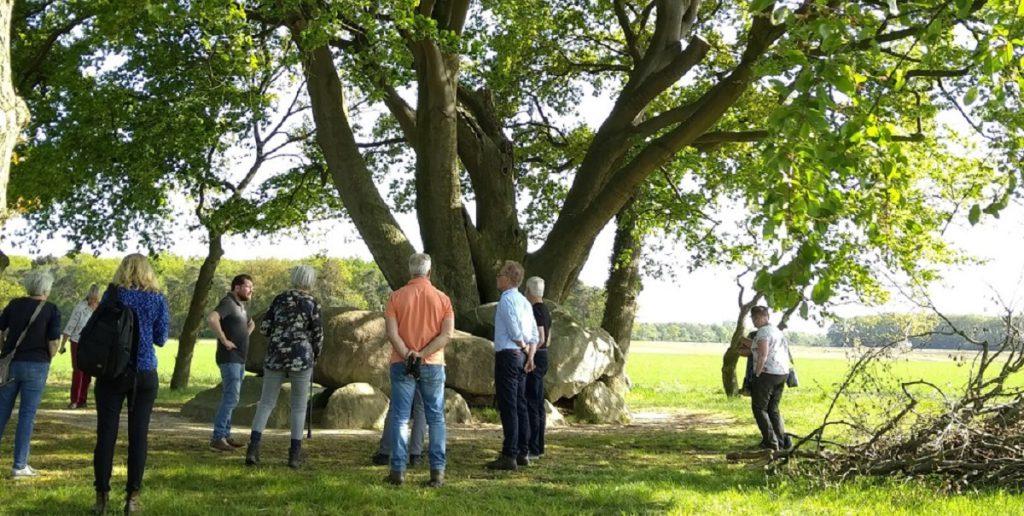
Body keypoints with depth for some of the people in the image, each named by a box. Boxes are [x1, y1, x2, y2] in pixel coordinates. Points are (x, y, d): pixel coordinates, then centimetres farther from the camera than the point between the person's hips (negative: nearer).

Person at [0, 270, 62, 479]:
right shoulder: (51, 310, -5)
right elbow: (54, 342, -10)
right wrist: (48, 359, 8)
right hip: (36, 365, -3)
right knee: (27, 415, 2)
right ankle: (19, 466, 4)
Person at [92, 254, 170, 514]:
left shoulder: (113, 294, -2)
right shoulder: (157, 299, 1)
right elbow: (161, 338, 4)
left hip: (112, 372, 0)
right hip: (145, 374, 1)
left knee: (106, 433, 5)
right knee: (138, 434, 4)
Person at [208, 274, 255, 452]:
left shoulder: (241, 305, 16)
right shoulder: (227, 303, -13)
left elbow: (251, 324, 36)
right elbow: (211, 318, -33)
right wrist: (224, 340, -26)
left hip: (239, 360, 10)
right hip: (229, 359, -10)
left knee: (230, 398, 13)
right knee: (231, 398, -13)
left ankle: (225, 435, 20)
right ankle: (217, 438, -10)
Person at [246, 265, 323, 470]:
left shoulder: (280, 298, 7)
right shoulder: (313, 303, -3)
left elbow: (264, 328, 5)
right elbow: (318, 335, -3)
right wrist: (315, 356, 16)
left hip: (275, 357, 3)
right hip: (301, 359, -3)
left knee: (266, 403, 9)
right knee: (299, 406, 8)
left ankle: (253, 447, -6)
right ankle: (295, 454, 5)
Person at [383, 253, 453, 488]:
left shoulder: (397, 297, -1)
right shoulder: (442, 298, 2)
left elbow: (391, 332, -10)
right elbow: (447, 333, -8)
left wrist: (407, 355, -12)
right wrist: (423, 354, -12)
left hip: (402, 363, -1)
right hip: (433, 365, 1)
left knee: (400, 418, 4)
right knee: (436, 418, 7)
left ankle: (398, 470, 3)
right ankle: (437, 471, 5)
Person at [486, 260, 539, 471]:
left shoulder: (506, 299, -11)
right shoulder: (524, 301, 17)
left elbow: (515, 331, -18)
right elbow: (534, 334, 15)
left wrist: (523, 346, -2)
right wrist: (530, 355, 10)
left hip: (508, 356, -9)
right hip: (521, 357, 9)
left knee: (508, 407, -9)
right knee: (520, 405, 12)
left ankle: (509, 456, -8)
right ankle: (522, 453, 17)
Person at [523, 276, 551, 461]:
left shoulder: (535, 310, -15)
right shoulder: (545, 310, 14)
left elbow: (540, 339, -21)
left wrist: (529, 356, -20)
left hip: (534, 358, -10)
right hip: (543, 357, 10)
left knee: (531, 404, -7)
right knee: (538, 405, 13)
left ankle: (532, 449, -5)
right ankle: (539, 446, 18)